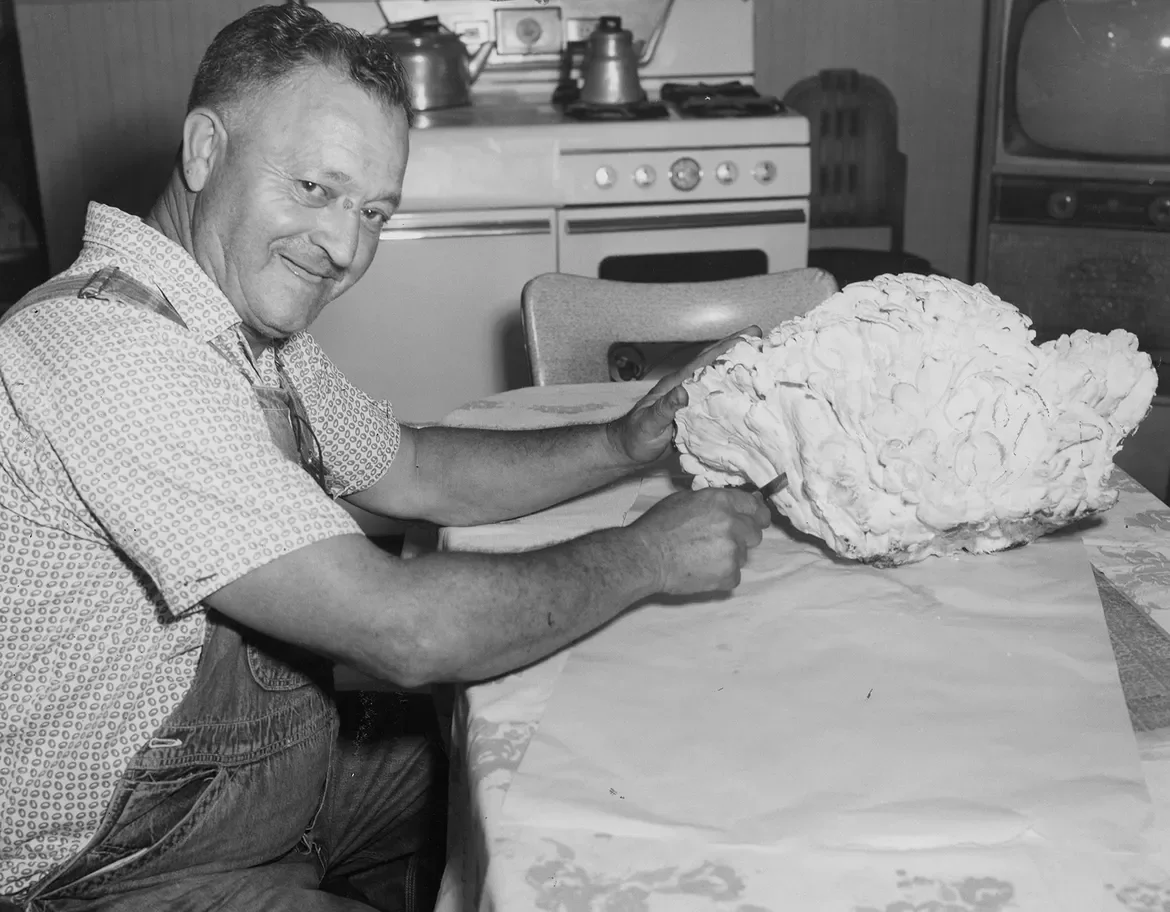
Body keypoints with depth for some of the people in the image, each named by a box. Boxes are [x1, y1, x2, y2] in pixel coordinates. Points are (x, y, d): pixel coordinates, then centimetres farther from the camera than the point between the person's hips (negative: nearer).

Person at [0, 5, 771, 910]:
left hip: (285, 775, 9)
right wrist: (643, 554, -19)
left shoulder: (255, 326, 0)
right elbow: (406, 632, -34)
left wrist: (624, 445, -2)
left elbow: (414, 471, 13)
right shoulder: (112, 350, -31)